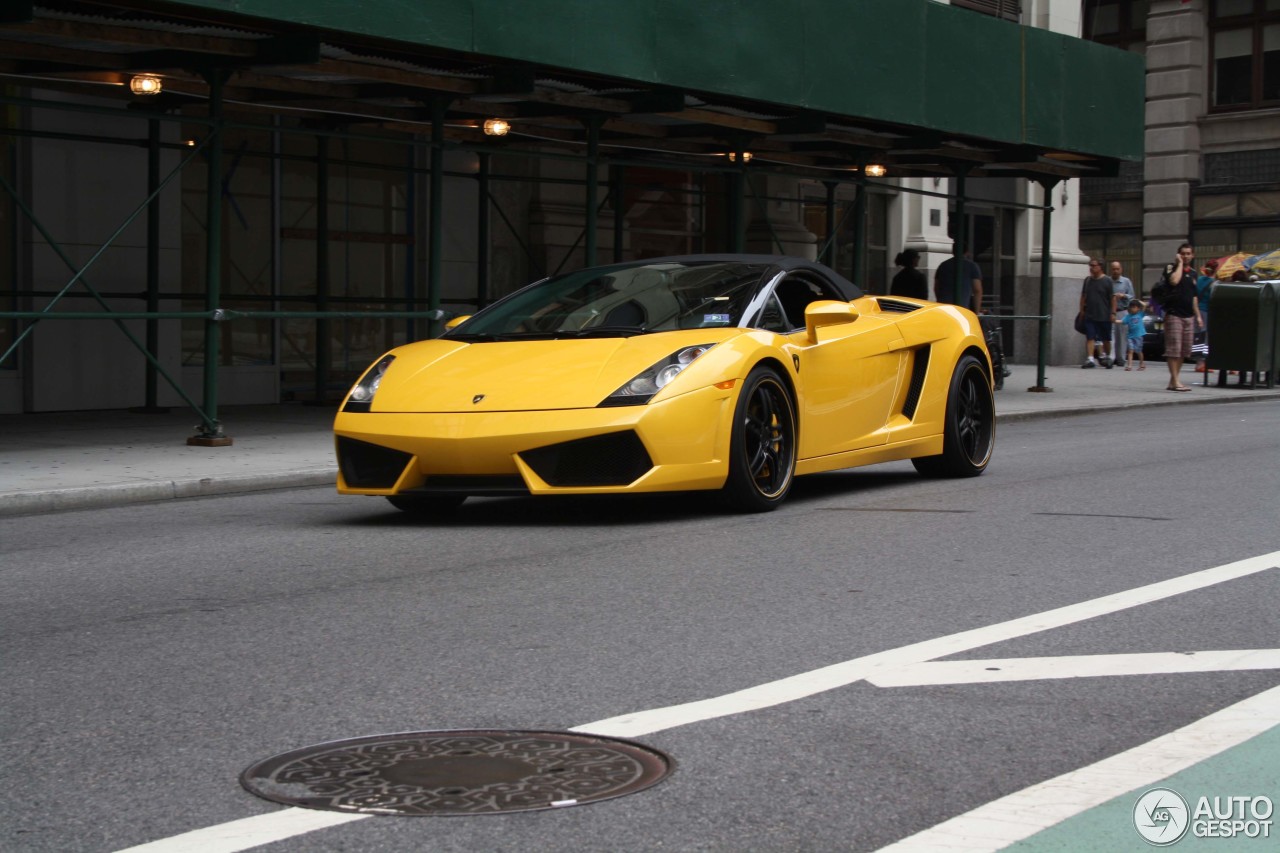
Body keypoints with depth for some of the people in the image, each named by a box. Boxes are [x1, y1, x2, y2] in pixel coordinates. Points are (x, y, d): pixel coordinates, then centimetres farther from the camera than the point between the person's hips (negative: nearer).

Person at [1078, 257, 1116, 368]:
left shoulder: (1107, 281, -4)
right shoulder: (1087, 280, 9)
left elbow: (1113, 298, -6)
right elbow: (1083, 297, 15)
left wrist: (1113, 313, -11)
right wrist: (1082, 311, 11)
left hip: (1104, 316, -3)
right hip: (1090, 316, 3)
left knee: (1106, 339, 9)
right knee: (1090, 337, -8)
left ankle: (1107, 357, 25)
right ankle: (1090, 359, -12)